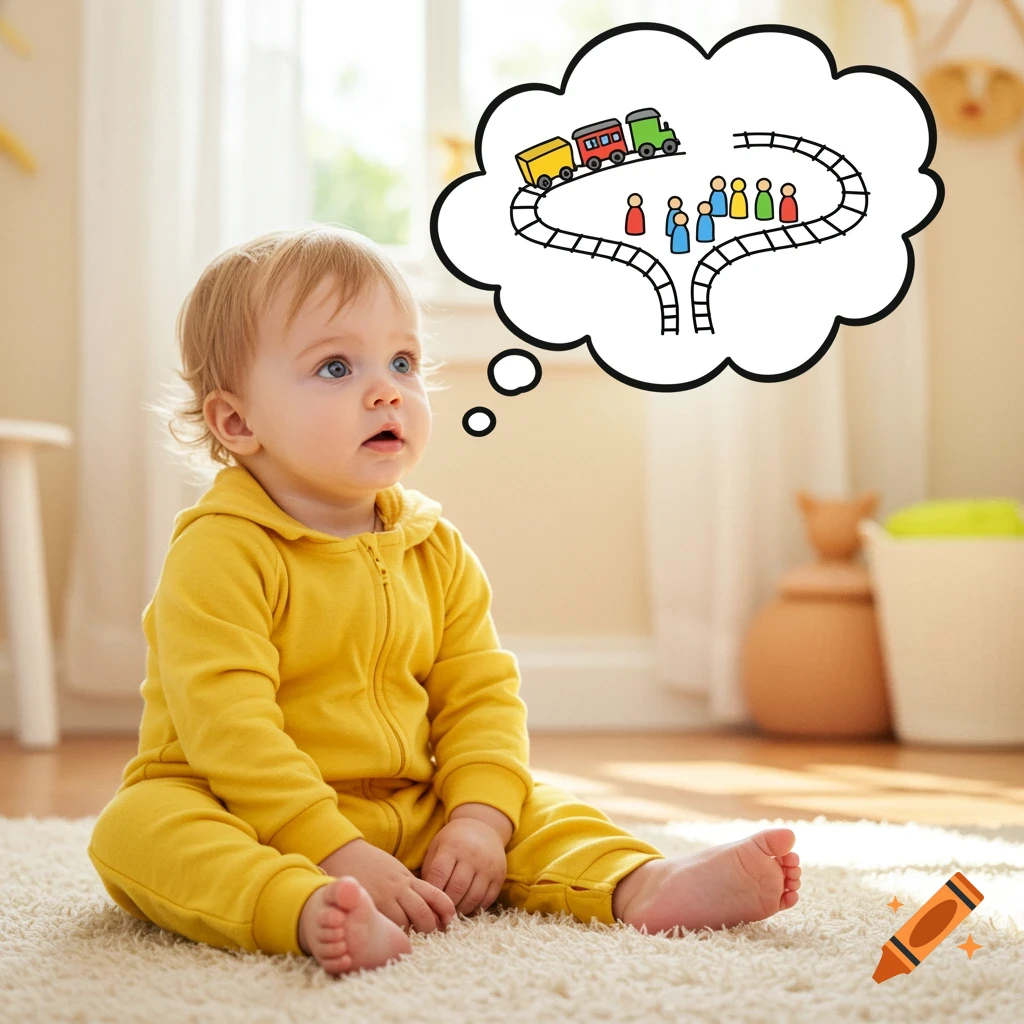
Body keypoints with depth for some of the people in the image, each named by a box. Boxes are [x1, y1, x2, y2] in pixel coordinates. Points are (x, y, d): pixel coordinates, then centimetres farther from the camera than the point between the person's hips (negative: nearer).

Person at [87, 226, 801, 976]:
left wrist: (479, 820, -15)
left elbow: (482, 694, 3)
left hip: (410, 817, 6)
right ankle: (307, 914, -56)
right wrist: (336, 853, -29)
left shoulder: (438, 551, 5)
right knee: (140, 829, -33)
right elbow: (227, 728, -23)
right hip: (253, 821, -6)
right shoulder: (219, 552, -16)